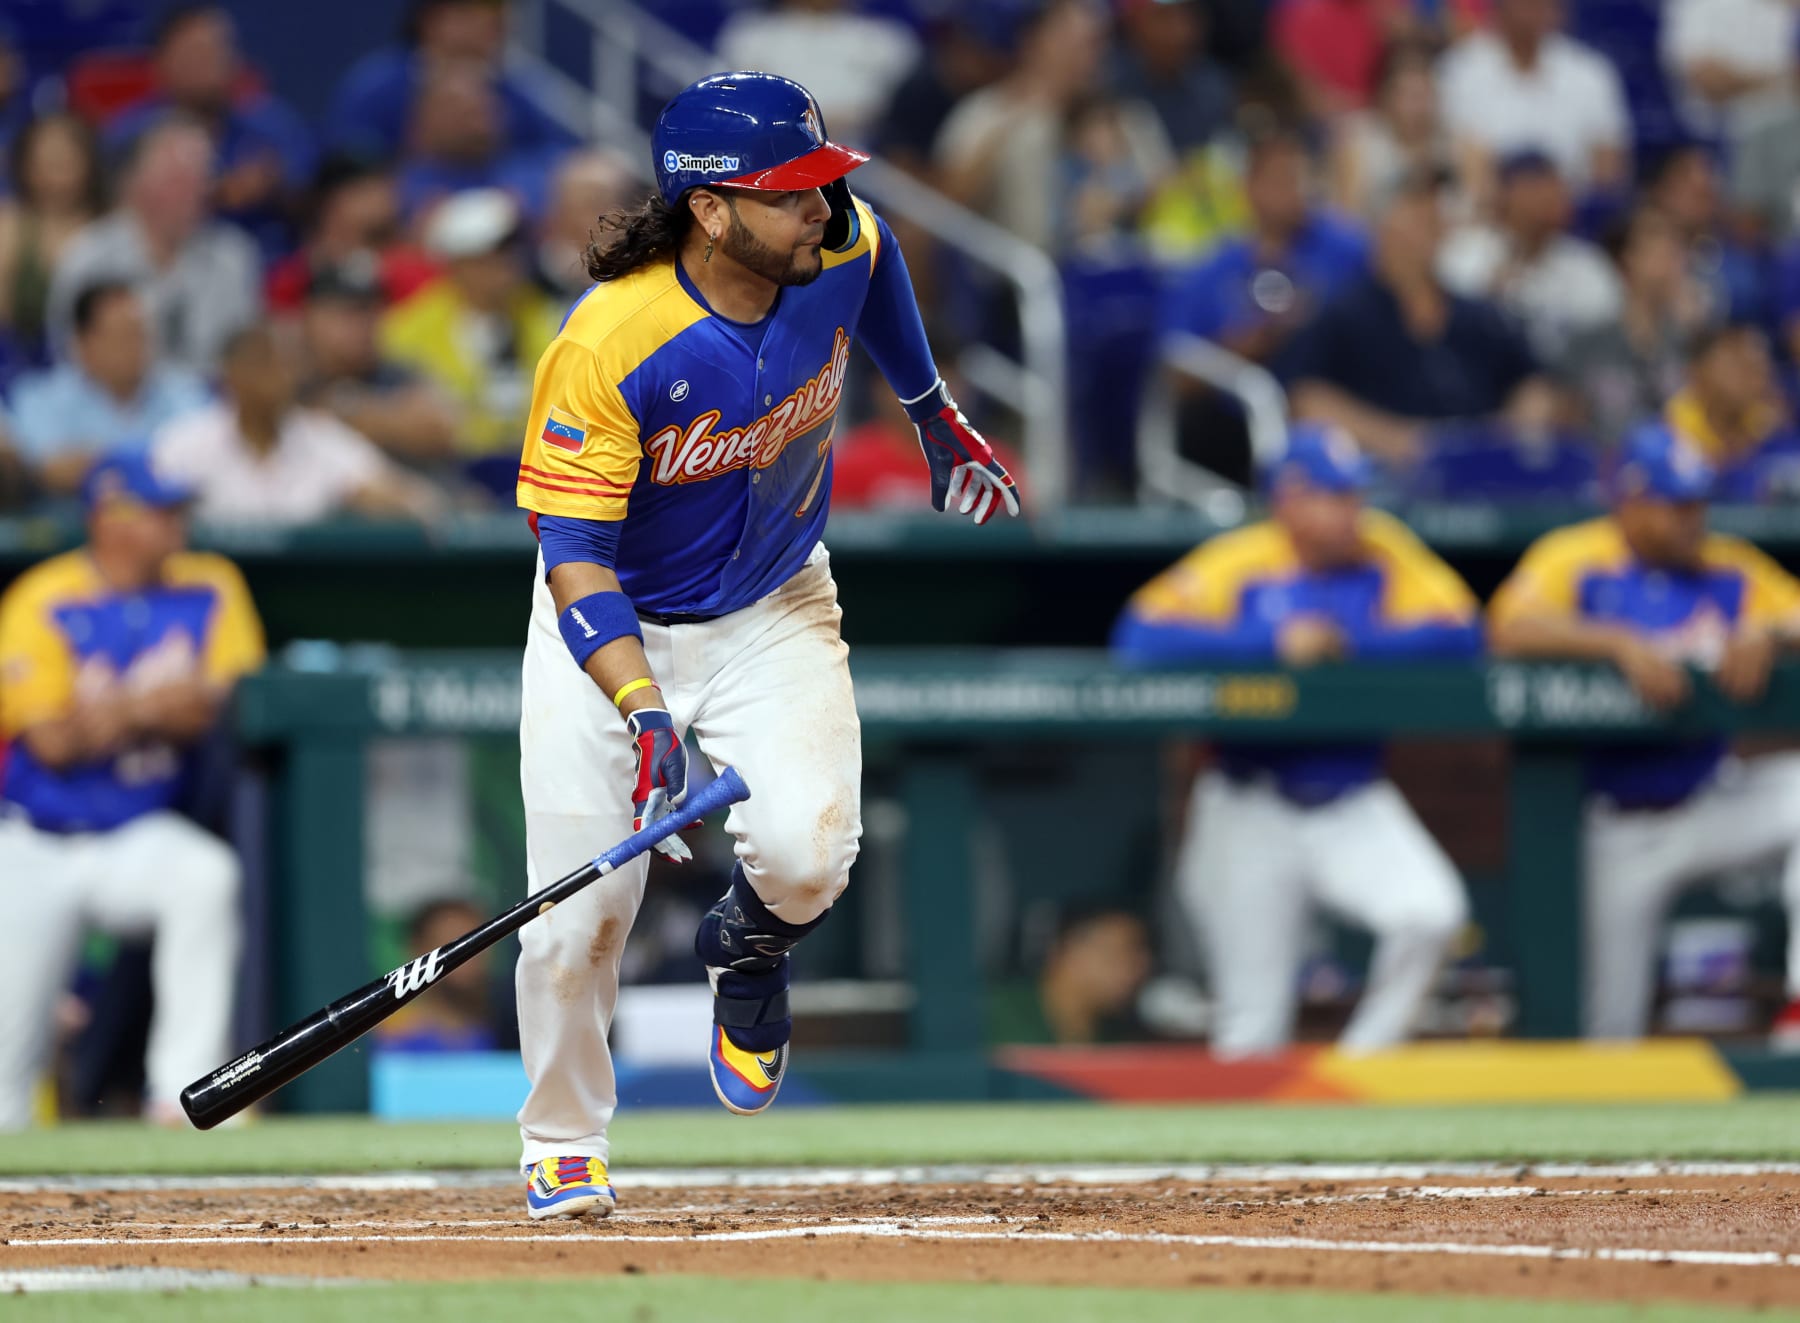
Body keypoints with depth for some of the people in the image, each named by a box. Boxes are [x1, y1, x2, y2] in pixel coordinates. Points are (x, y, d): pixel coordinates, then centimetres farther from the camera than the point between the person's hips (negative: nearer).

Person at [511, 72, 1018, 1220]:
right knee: (580, 914, -6)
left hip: (772, 614, 3)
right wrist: (646, 714, -40)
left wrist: (935, 411, 22)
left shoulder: (838, 250, -16)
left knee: (806, 852, -22)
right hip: (614, 626, -3)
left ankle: (749, 950, 16)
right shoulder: (607, 348, -30)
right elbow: (577, 558, -28)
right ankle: (564, 1146, 22)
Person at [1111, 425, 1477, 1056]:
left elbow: (1459, 631, -11)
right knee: (1253, 1021, 1)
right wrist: (1274, 643, -26)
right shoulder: (1238, 564, -9)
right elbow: (1141, 635, -22)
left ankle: (1360, 1066, -5)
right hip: (1252, 808, -2)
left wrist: (1351, 642, -20)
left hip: (1355, 807, 2)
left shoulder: (1386, 557, -1)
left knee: (1432, 912, -24)